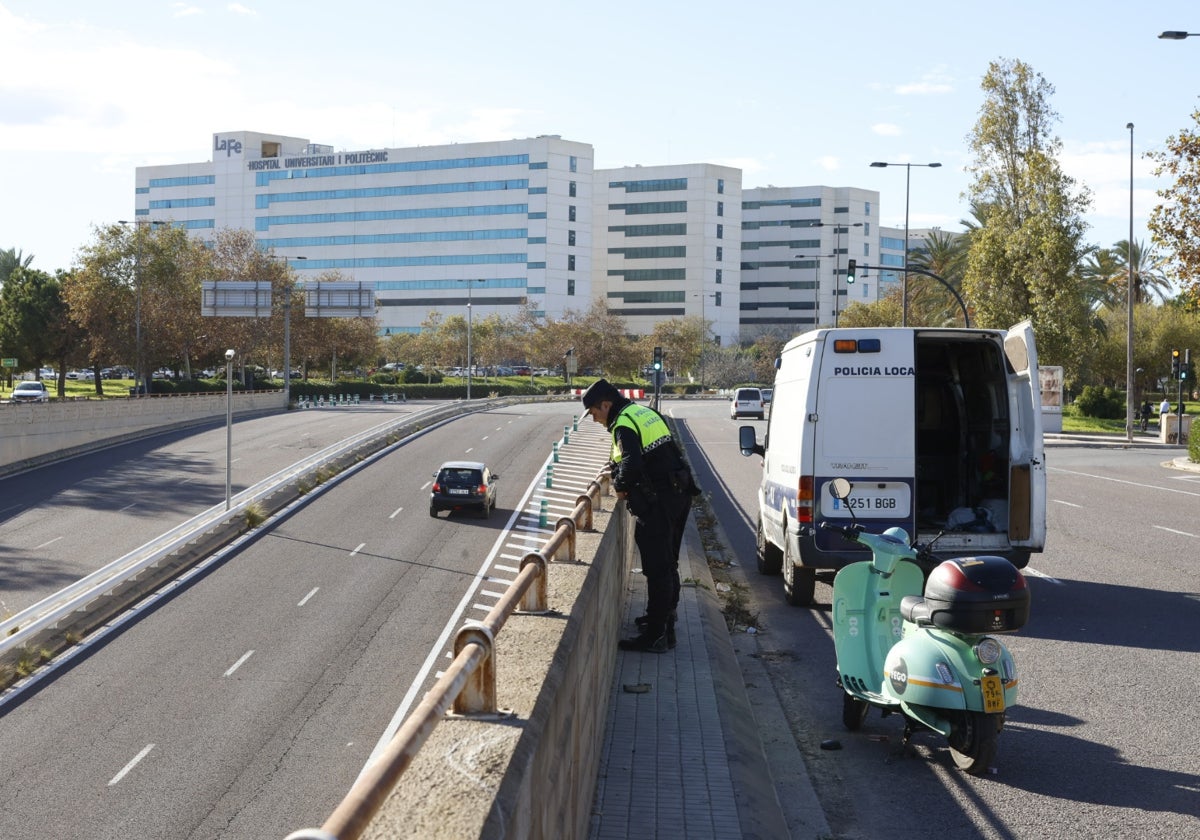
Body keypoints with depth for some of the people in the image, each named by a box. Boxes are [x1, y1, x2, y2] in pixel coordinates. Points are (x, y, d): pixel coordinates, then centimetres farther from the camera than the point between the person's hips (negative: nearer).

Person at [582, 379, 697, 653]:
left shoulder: (624, 425, -14)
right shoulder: (645, 412, 14)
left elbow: (632, 465, -29)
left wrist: (620, 486, -8)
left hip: (656, 504, -10)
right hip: (679, 495, 10)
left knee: (657, 570, -5)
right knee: (668, 564, 21)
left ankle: (656, 635, 0)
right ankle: (664, 621, 35)